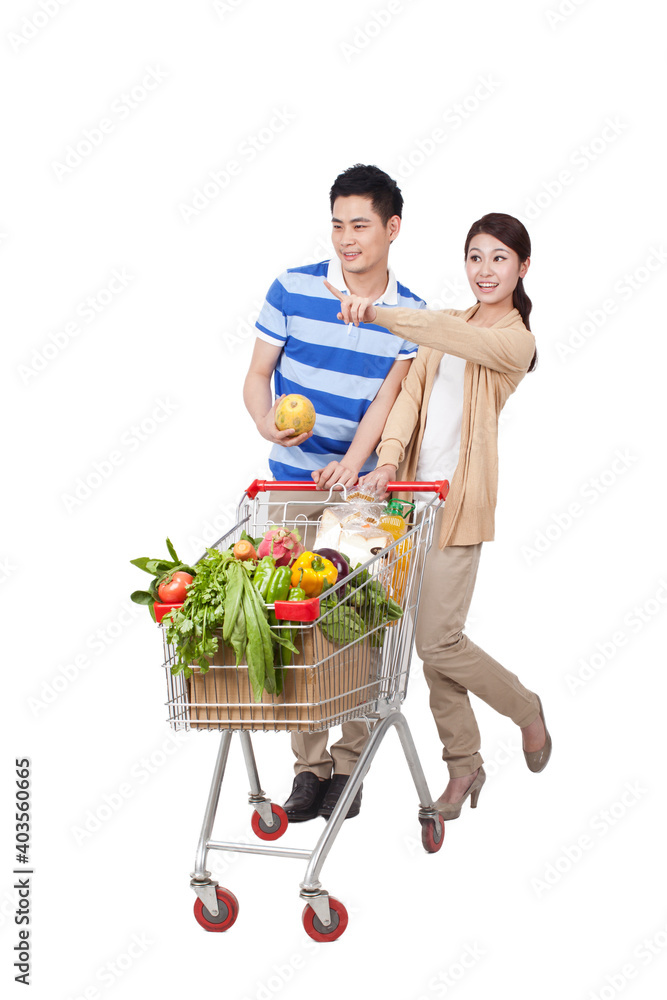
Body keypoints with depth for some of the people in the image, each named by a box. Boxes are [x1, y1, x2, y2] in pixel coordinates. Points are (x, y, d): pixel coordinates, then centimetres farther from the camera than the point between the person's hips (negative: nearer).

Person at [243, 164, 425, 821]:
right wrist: (267, 424, -19)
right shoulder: (294, 289, -2)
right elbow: (258, 374, 3)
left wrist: (353, 464, -25)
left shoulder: (411, 315, 0)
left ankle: (349, 764, 8)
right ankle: (310, 764, 6)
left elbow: (388, 397, -9)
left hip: (364, 485, 0)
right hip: (294, 482, 0)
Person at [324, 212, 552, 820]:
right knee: (432, 636, 8)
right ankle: (464, 762, 20)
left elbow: (450, 337, -24)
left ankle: (527, 710, 17)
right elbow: (410, 394, 2)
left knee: (437, 641, -9)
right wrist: (388, 458, -15)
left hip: (461, 497, -6)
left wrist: (377, 315, -36)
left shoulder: (516, 340, -4)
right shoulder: (446, 326, 15)